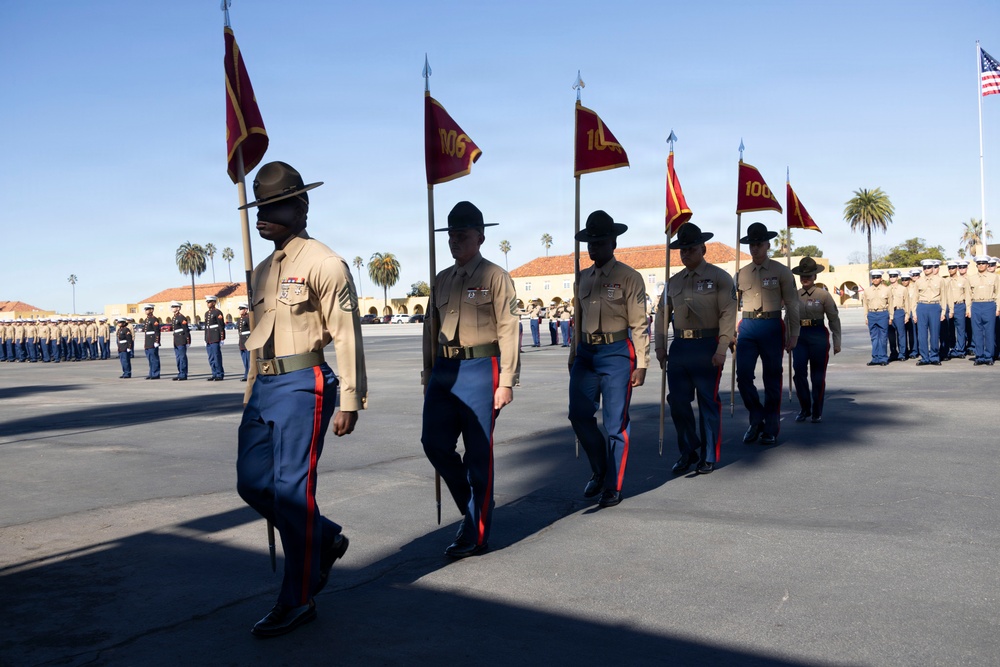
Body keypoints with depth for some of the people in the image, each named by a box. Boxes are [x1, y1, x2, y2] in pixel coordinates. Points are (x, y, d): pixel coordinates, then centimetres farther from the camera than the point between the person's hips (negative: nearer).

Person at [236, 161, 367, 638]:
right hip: (264, 385, 9)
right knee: (252, 483, 9)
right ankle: (325, 539, 31)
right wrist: (252, 392, 18)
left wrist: (349, 400, -15)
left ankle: (297, 601, 10)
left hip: (303, 385, -8)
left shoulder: (324, 264, -8)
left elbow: (347, 336, -12)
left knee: (291, 490, -5)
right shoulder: (263, 271, 17)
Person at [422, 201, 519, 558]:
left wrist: (505, 381, -13)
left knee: (478, 454, 0)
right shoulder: (442, 280, 14)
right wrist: (429, 374, 14)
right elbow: (431, 329, 17)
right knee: (434, 442, 2)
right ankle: (472, 507, 25)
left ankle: (476, 535, 13)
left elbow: (507, 330, -8)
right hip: (444, 370, 6)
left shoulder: (495, 277, -3)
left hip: (480, 370, -6)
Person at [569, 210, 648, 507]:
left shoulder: (629, 277, -4)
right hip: (586, 353, 6)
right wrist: (574, 355, 17)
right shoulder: (583, 278, 13)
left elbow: (639, 324, -6)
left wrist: (641, 364, -10)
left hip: (616, 353, -5)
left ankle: (613, 487, 13)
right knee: (579, 415, 4)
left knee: (615, 423, 1)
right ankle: (600, 469, 27)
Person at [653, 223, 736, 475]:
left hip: (707, 347, -5)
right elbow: (662, 314, 17)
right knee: (677, 402, 5)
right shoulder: (673, 282, 13)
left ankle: (708, 457, 16)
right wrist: (660, 347, 9)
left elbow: (728, 314, -8)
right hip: (680, 347, 5)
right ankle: (688, 452, 21)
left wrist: (721, 349, -15)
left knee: (708, 403, 3)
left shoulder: (719, 277, -2)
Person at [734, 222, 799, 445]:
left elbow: (792, 305, 1)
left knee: (772, 379, 5)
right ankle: (757, 418, 16)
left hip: (772, 327, -2)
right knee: (743, 376, -6)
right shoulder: (742, 274, 10)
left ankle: (770, 429, 16)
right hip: (747, 327, 2)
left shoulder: (781, 272, 2)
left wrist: (793, 335, -4)